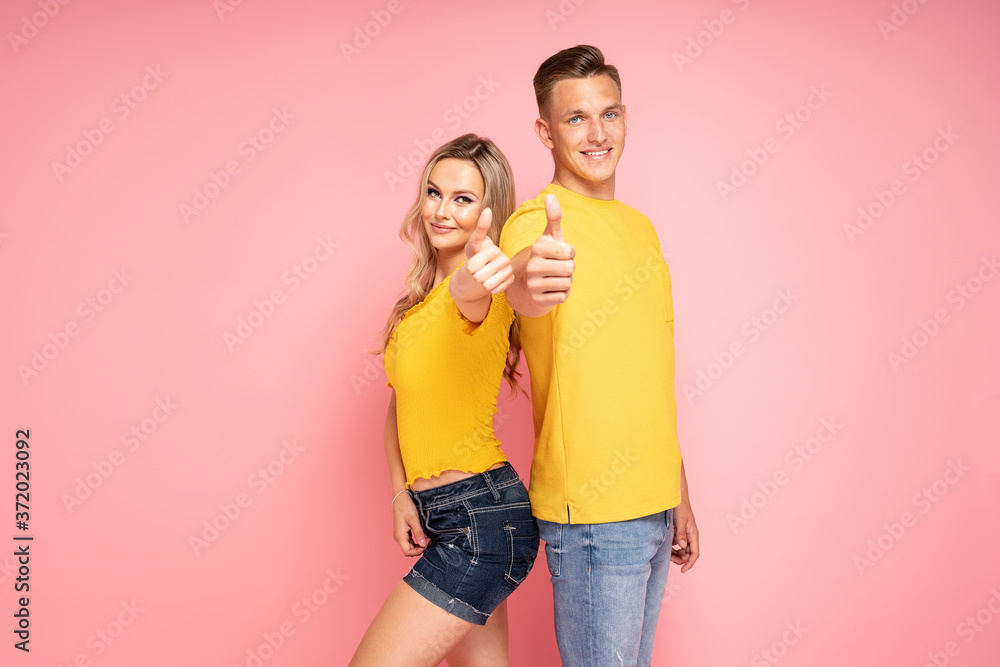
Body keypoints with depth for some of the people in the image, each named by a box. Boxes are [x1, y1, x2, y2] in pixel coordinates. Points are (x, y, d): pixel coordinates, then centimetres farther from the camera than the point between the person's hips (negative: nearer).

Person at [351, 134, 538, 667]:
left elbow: (469, 298, -42)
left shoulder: (484, 296, -15)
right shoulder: (422, 293, 11)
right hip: (439, 511, 8)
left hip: (481, 517, -8)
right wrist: (401, 493, 0)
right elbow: (400, 404, 12)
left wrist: (469, 279, -65)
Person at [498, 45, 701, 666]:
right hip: (592, 518, -7)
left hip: (654, 507, 7)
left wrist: (679, 496, 18)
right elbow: (519, 279, -38)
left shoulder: (640, 226, 12)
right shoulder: (537, 222, -11)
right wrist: (527, 281, -61)